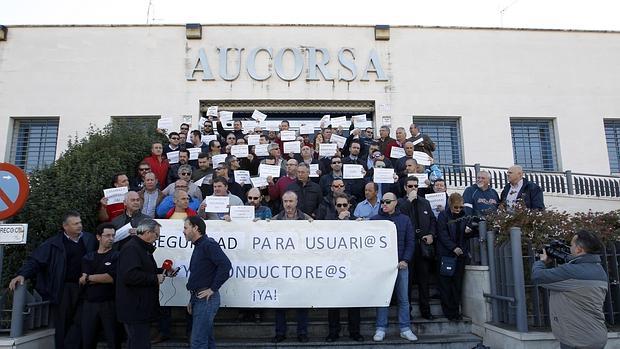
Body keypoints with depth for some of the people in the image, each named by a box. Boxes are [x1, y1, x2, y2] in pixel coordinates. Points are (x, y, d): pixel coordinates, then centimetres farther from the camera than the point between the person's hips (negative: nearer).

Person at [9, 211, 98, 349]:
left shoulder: (90, 240, 6)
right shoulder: (54, 243, -1)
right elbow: (36, 260, -6)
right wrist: (22, 274, -19)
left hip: (83, 288, 2)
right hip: (63, 289, -1)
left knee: (79, 324, 3)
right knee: (62, 327, 9)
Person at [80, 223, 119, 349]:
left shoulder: (116, 256, -2)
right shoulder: (88, 258, 10)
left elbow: (111, 278, -15)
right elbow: (83, 280, -2)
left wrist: (89, 278, -6)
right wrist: (103, 278, -12)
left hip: (109, 304, -3)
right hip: (89, 303, 3)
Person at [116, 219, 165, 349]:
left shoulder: (143, 248, 17)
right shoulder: (131, 248, -17)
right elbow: (130, 275, -29)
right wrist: (155, 278, -21)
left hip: (142, 307, 11)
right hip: (135, 308, -11)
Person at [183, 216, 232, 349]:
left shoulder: (208, 245, -14)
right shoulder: (199, 247, 17)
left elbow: (225, 265, -26)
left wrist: (213, 289, -20)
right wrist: (192, 300, 19)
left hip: (206, 299, -10)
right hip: (199, 299, 10)